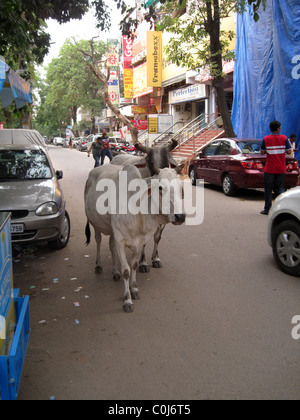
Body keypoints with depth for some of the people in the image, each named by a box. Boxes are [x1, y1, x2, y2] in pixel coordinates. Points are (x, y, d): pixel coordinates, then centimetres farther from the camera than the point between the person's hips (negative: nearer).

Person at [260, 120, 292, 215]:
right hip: (281, 169, 1)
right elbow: (289, 152, -3)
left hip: (270, 169, -1)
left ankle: (267, 209, 12)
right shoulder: (284, 138, -4)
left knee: (268, 189, 7)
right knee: (279, 187, 13)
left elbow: (262, 152, 1)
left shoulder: (266, 139, -5)